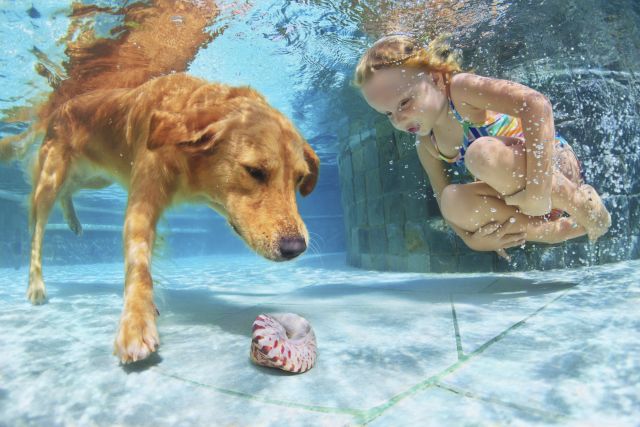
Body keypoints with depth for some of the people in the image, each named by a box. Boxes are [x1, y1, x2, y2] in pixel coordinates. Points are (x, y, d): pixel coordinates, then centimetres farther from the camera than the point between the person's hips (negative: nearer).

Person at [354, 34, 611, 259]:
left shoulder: (462, 89, -20)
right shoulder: (426, 147, 1)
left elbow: (537, 105, -35)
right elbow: (443, 199, 1)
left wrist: (537, 189, -37)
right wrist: (470, 238, -18)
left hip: (556, 166, -6)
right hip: (518, 195, 6)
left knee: (483, 153, -34)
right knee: (454, 201, -24)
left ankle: (581, 202, -11)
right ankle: (562, 230, -10)